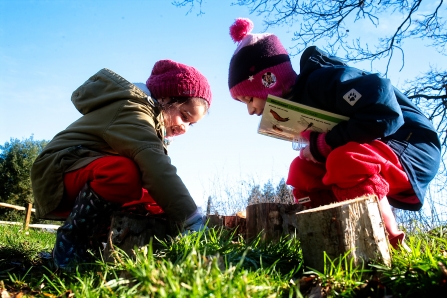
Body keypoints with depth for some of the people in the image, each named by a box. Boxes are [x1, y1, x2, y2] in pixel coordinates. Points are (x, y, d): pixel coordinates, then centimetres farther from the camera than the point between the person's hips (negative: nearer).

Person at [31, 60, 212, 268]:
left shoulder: (152, 119, 10)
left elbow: (156, 167, 5)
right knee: (125, 171, -38)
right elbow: (153, 164, -38)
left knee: (158, 199, -4)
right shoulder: (131, 110, -22)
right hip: (59, 174, -9)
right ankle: (69, 245, -17)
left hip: (90, 180, 9)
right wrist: (191, 218, -43)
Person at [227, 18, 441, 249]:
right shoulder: (297, 99, 4)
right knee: (302, 171, -3)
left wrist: (322, 145, -24)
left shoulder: (322, 81, -23)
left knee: (345, 161, -35)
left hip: (414, 145, -8)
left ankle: (393, 245, -17)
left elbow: (385, 113, -32)